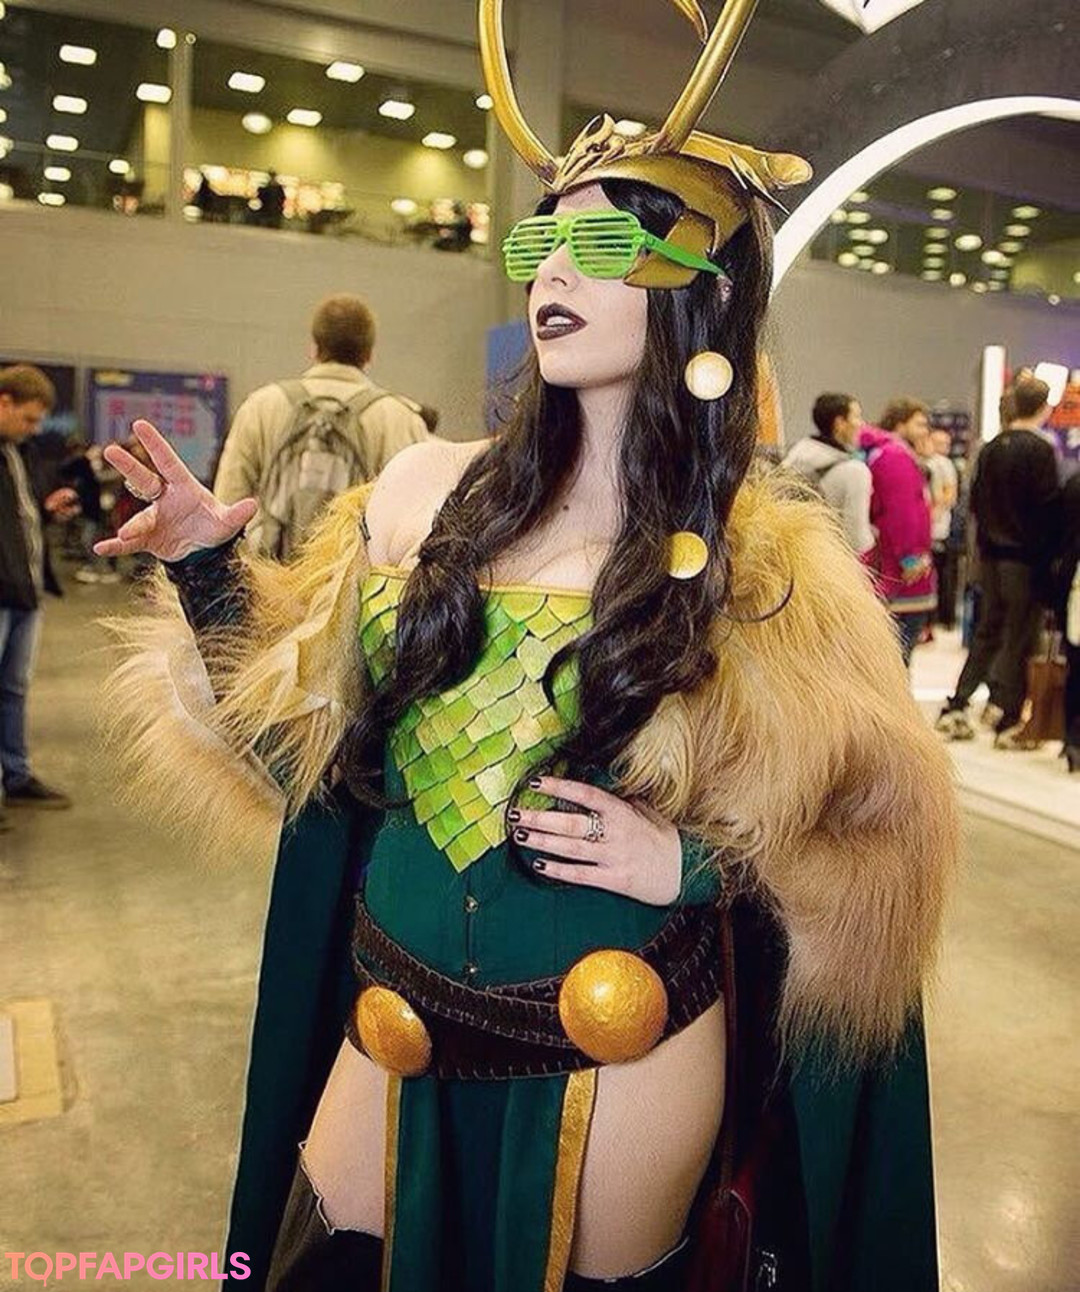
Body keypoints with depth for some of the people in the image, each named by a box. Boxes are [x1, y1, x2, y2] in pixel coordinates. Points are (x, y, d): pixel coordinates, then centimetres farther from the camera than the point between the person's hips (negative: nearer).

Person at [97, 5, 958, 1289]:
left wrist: (686, 865, -17)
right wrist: (206, 566, -7)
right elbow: (303, 729, 5)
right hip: (390, 1034, 3)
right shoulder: (425, 488, -3)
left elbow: (875, 826, -4)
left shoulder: (768, 558, -9)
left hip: (620, 1059, -2)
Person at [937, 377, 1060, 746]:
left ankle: (955, 709, 12)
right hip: (1026, 559, -6)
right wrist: (1049, 556, -6)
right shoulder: (1039, 450, -12)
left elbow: (976, 501, 12)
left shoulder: (990, 449, 7)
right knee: (1019, 639, 1)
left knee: (987, 632, 14)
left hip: (991, 554, 6)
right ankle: (1007, 721, 3)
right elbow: (1049, 508, -13)